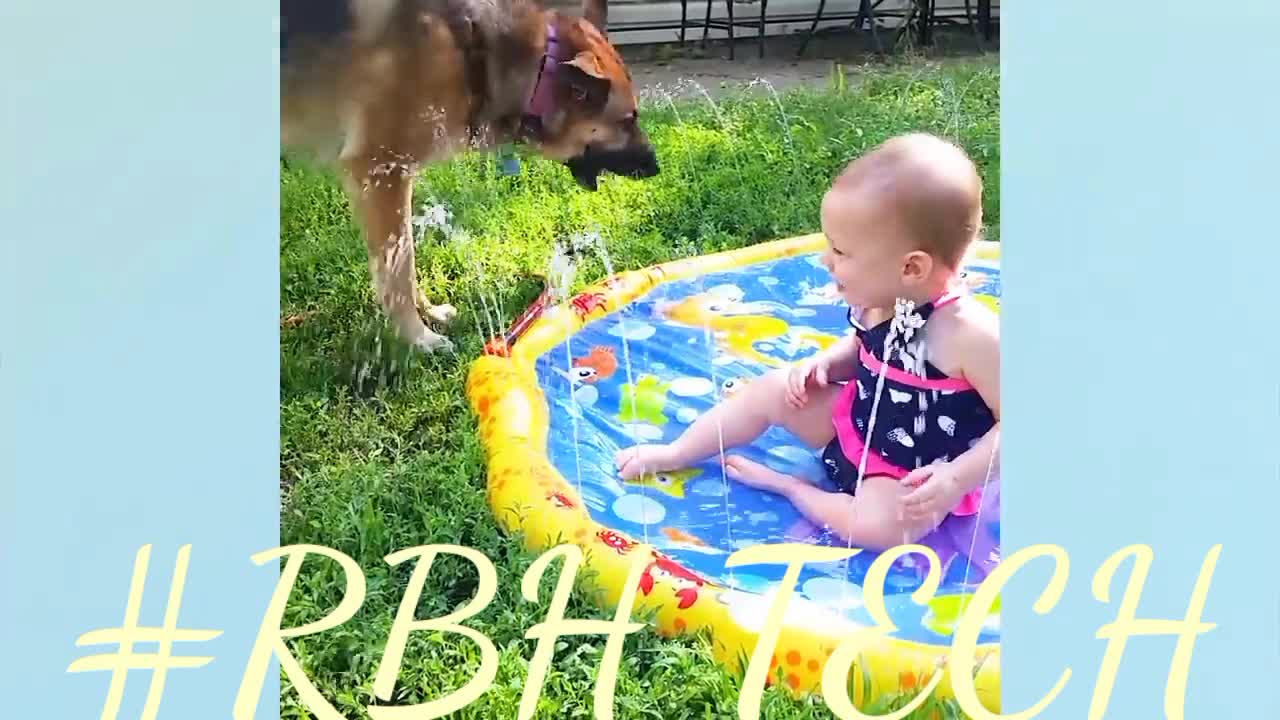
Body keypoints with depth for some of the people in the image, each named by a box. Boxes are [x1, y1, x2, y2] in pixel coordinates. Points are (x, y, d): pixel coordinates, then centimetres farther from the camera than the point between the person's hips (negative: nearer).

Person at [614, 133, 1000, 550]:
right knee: (773, 390, 4)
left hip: (913, 477, -7)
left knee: (880, 527, -34)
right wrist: (827, 362, -6)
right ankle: (677, 453, 19)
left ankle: (789, 487, -8)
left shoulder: (970, 334, -34)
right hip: (855, 423, 7)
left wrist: (956, 480, -35)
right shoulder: (878, 301, -10)